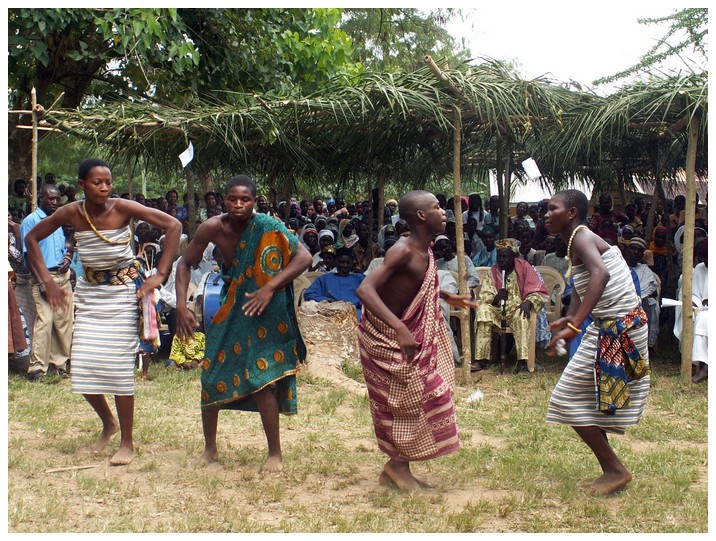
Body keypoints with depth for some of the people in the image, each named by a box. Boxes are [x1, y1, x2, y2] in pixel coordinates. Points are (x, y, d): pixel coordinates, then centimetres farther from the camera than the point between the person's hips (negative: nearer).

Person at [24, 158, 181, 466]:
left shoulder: (122, 208, -16)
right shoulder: (71, 213, -8)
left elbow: (173, 225, -19)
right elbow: (32, 238, 5)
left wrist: (160, 274, -21)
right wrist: (48, 281, -4)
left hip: (122, 292, -3)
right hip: (89, 294, 3)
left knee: (119, 365, -5)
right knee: (84, 367, -2)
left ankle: (127, 443, 9)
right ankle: (108, 423, 27)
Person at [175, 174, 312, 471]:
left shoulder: (267, 227, -21)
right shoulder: (213, 228, -12)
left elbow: (304, 257, -27)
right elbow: (185, 263, 0)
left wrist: (270, 287, -34)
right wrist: (181, 305, -10)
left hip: (263, 315, -4)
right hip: (229, 310, 4)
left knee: (261, 381, -10)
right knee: (211, 376, 5)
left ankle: (275, 454, 7)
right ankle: (210, 448, 24)